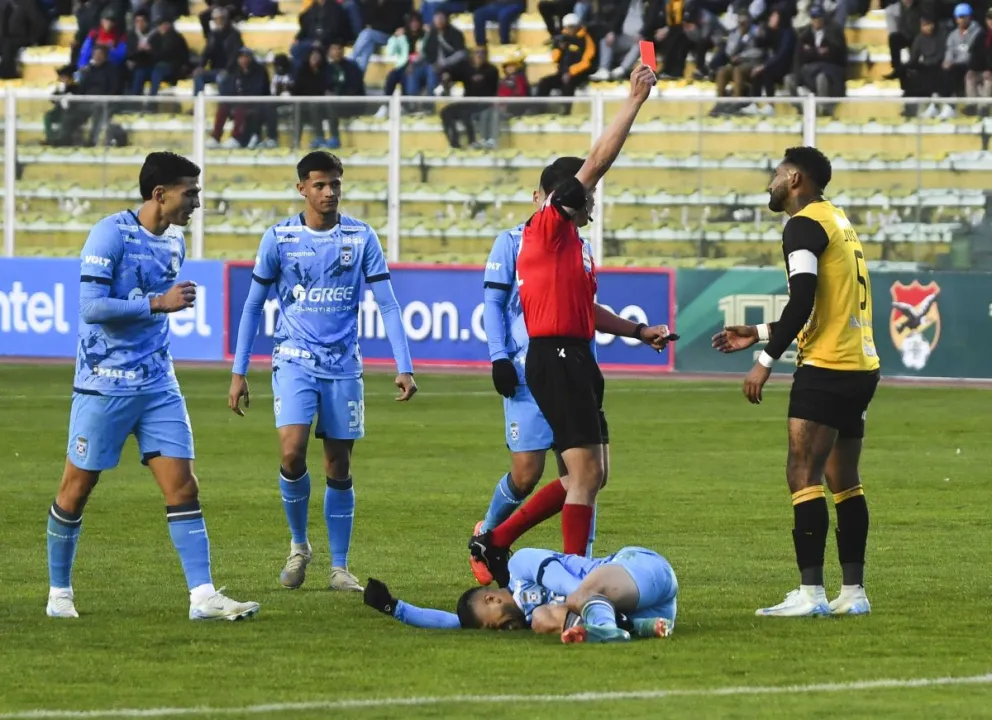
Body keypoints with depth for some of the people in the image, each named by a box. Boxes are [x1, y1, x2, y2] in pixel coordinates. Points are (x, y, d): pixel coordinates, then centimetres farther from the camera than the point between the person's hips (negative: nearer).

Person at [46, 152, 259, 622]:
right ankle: (59, 591, 19)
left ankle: (203, 596, -8)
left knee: (182, 486, -4)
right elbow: (91, 306, -20)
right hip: (104, 385, -6)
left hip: (157, 385, 6)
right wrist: (158, 304, -21)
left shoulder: (175, 242, 10)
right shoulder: (111, 234, -13)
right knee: (77, 489, 3)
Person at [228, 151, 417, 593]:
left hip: (343, 365, 1)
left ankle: (340, 567, 12)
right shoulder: (279, 238, 0)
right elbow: (253, 305, 7)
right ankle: (299, 545, 5)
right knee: (292, 453, -18)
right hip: (294, 360, -1)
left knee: (339, 468, 3)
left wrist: (404, 368, -8)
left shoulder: (361, 238, 0)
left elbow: (387, 305, 1)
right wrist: (238, 372, 4)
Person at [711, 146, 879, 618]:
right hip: (861, 366, 9)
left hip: (825, 368, -9)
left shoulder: (804, 226, -9)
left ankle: (810, 592, -15)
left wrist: (766, 361, -14)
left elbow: (802, 304, -19)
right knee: (845, 482, 12)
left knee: (804, 477, -10)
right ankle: (853, 592, 12)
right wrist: (759, 333, 29)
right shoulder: (839, 222, 20)